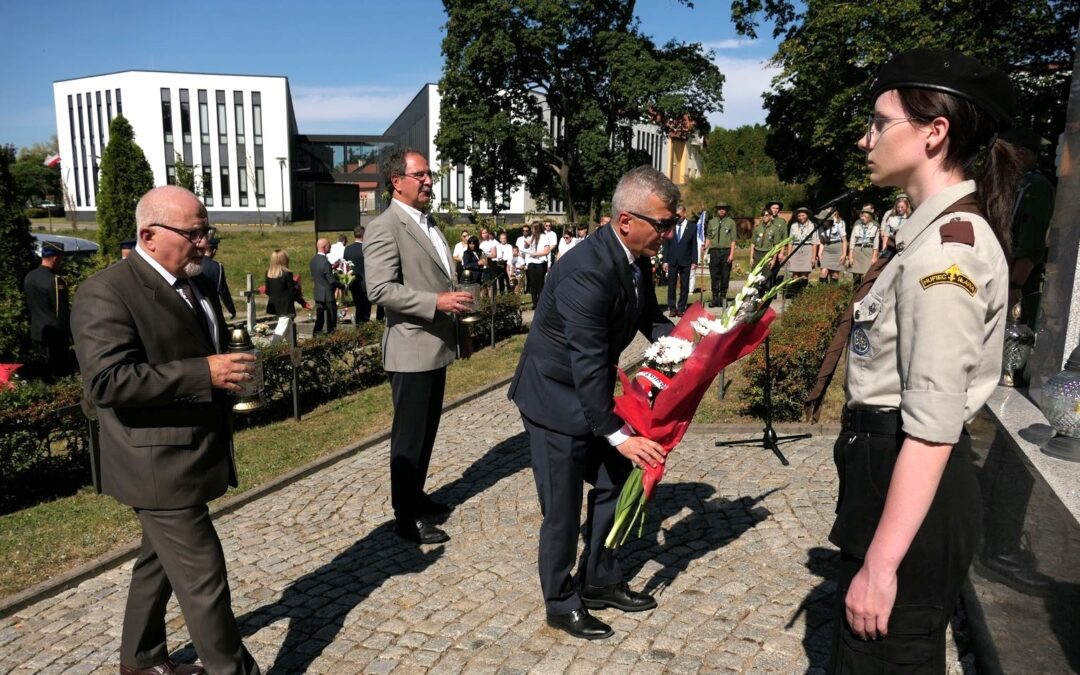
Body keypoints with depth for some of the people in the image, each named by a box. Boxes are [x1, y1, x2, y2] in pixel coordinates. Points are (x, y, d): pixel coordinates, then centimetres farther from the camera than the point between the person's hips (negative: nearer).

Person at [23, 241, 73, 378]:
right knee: (62, 372, -1)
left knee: (50, 367, 20)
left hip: (38, 330, 9)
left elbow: (29, 305, 15)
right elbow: (61, 311, -19)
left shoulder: (29, 276, 6)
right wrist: (71, 334, -11)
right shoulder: (55, 280, -21)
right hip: (56, 332, -9)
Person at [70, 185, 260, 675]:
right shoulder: (107, 292, -18)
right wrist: (205, 374, -30)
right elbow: (106, 381, -27)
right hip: (159, 465, -9)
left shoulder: (197, 284, 11)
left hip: (191, 456, 10)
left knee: (161, 560, 24)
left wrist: (228, 369, 5)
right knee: (203, 577, -3)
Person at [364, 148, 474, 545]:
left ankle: (416, 497, 33)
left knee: (427, 431, 18)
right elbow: (380, 289, -22)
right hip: (412, 349, -9)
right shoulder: (385, 227, -14)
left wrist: (454, 299, 8)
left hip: (436, 345, 9)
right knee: (409, 436, 2)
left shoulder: (428, 223, 15)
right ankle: (406, 517, 14)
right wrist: (437, 302, -26)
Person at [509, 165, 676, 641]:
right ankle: (561, 604, 25)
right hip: (555, 397, -9)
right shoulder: (587, 272, -32)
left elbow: (649, 316, 11)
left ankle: (600, 582, 36)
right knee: (563, 509, 4)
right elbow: (589, 364, -31)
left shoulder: (635, 257, -4)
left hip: (589, 392, 9)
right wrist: (618, 435, -28)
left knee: (614, 483, 18)